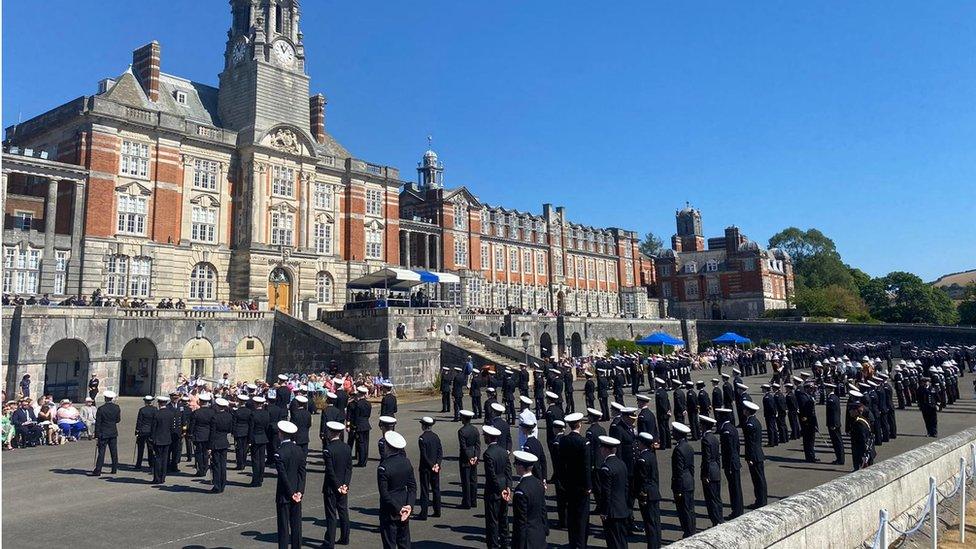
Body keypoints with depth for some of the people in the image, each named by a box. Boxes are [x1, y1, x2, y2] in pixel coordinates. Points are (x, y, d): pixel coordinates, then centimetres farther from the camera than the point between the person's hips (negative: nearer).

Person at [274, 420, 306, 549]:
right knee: (296, 524, 13)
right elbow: (302, 473, -2)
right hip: (297, 494, 5)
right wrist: (299, 492, -3)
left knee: (283, 526, 4)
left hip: (284, 495, -5)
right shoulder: (299, 450, 1)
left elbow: (283, 476, -17)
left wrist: (291, 494, -10)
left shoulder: (279, 453, -17)